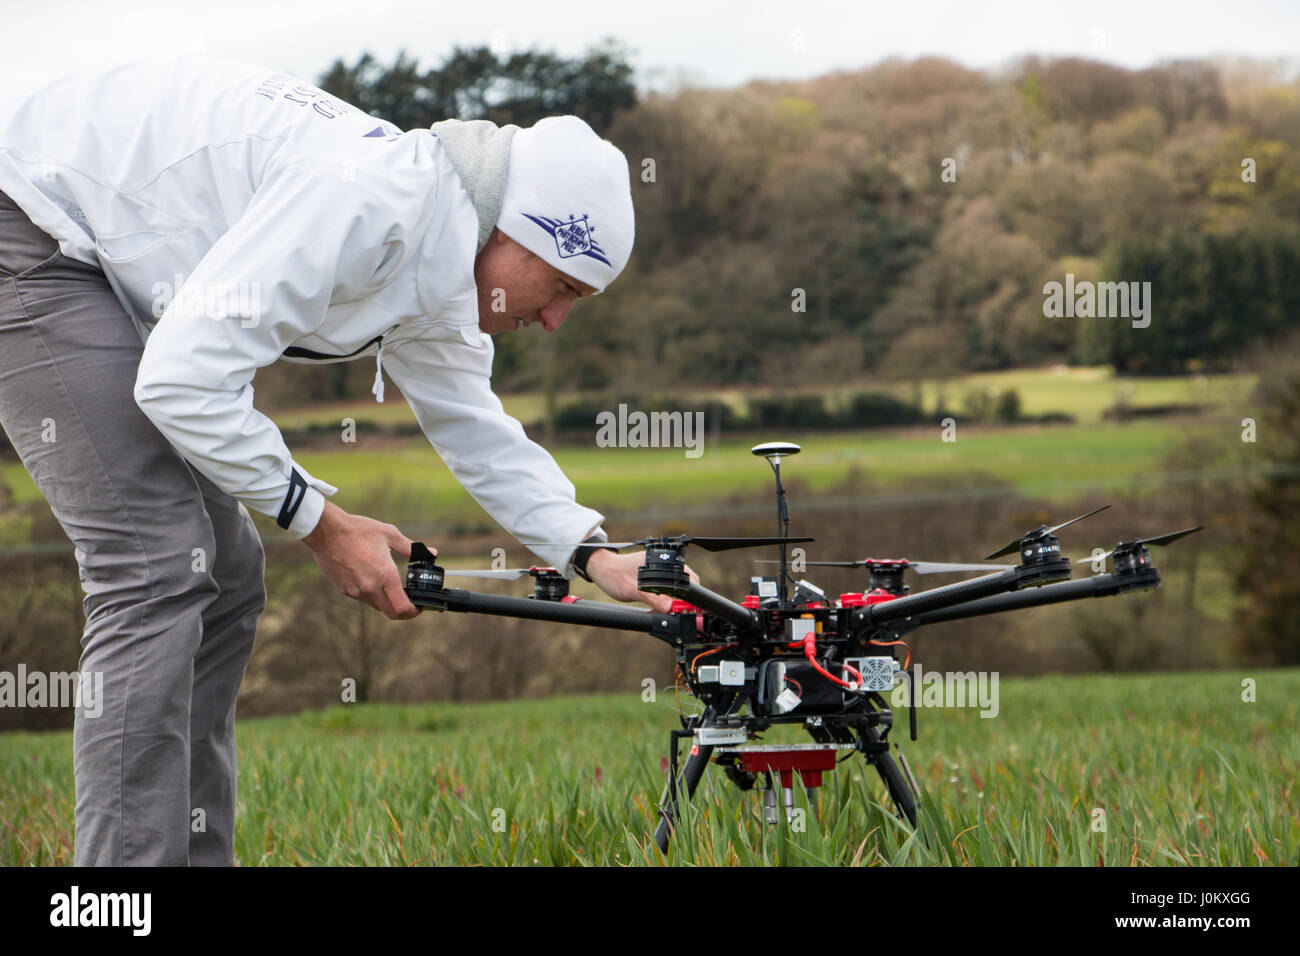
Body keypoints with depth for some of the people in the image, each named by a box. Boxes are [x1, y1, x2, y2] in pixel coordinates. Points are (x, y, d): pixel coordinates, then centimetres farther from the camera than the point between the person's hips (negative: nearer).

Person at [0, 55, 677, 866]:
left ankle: (196, 855, 14)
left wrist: (595, 556, 5)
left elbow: (475, 427, 18)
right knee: (158, 562, -18)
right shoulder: (368, 199, -30)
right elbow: (182, 380, -31)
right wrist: (321, 523, -20)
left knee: (225, 575, 8)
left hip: (108, 268, 11)